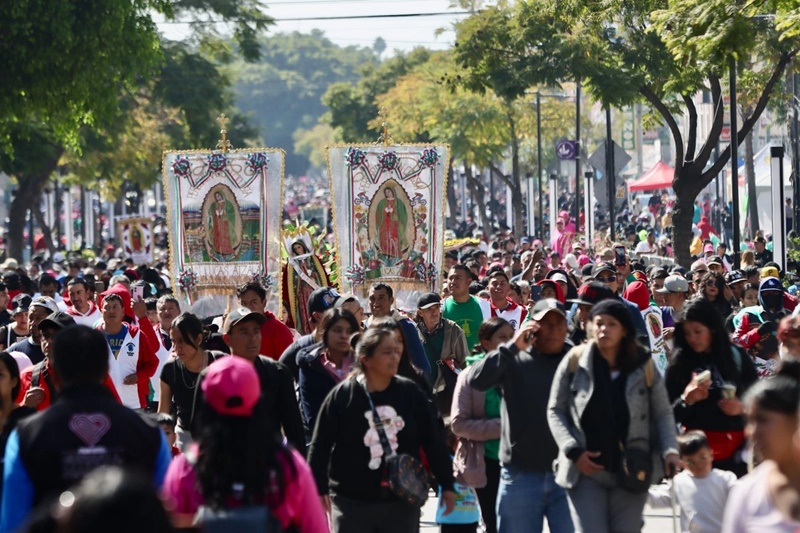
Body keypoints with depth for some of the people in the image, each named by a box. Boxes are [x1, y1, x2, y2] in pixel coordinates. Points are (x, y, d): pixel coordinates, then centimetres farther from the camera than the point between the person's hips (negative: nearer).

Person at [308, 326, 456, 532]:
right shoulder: (342, 396, -7)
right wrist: (319, 489, -7)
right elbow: (320, 446, -3)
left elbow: (433, 441, 6)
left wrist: (446, 484, 7)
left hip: (402, 502, 2)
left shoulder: (410, 393, 0)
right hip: (352, 503, -2)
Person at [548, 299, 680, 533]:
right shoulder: (574, 362, -3)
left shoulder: (643, 366, 0)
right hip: (586, 470, -1)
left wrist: (669, 450, -11)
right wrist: (573, 450, -9)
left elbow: (662, 414, 5)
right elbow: (556, 411, 3)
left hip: (631, 471, 1)